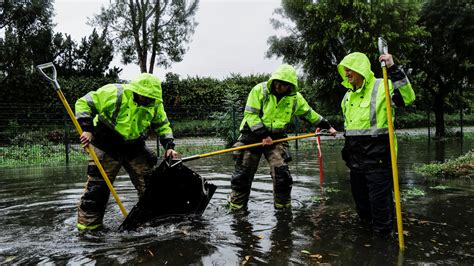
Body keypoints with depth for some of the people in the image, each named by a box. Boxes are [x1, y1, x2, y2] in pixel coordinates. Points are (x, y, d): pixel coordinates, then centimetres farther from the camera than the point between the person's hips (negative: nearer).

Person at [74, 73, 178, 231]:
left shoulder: (155, 104, -6)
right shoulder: (114, 93, -21)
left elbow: (163, 125, 9)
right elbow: (84, 103, -15)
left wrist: (169, 146, -5)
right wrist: (86, 129, -25)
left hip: (134, 148, 4)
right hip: (106, 148, -4)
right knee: (98, 187, -1)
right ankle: (88, 226, 15)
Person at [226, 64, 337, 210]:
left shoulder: (295, 98, 1)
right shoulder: (259, 90, -11)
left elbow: (310, 114, 16)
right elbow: (250, 115, -14)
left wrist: (327, 126, 20)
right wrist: (263, 135, -20)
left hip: (276, 137, 2)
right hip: (252, 134, -2)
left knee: (282, 174, -9)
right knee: (242, 175, 1)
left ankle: (283, 207, 10)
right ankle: (235, 207, 15)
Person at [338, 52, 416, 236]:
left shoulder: (381, 87, -9)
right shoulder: (348, 95, 14)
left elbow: (407, 97, -25)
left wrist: (393, 69, -29)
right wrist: (347, 149, 24)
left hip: (378, 157, -8)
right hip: (356, 158, 8)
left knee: (379, 198, -2)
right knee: (359, 196, 19)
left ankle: (383, 232, 14)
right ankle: (366, 223, 38)